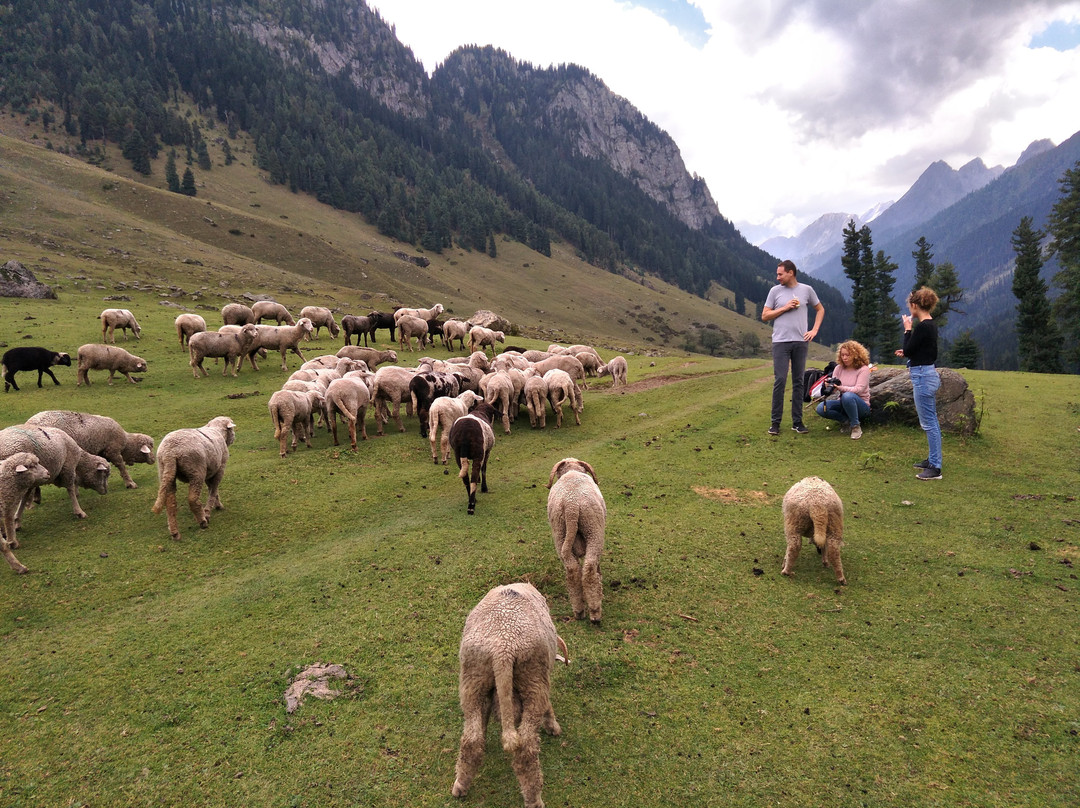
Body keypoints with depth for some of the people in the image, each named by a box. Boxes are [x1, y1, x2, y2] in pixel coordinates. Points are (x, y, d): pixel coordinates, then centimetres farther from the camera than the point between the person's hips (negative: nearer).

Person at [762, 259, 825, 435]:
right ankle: (775, 422, 0)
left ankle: (797, 422, 12)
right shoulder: (775, 291, 4)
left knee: (798, 382, 6)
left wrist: (814, 330, 6)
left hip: (801, 342, 2)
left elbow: (820, 310, 18)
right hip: (781, 342, -2)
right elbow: (764, 316, 4)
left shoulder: (806, 290, 6)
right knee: (780, 381, -7)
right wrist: (784, 308, -7)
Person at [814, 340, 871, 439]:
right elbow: (834, 387, -2)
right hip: (843, 404, 5)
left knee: (848, 396, -40)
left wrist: (840, 388, -38)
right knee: (821, 408, -24)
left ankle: (856, 427, -23)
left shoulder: (863, 369, -10)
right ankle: (847, 420, -4)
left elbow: (858, 389, -22)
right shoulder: (839, 368, 5)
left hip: (860, 405, -5)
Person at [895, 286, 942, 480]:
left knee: (929, 423, -6)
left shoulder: (922, 327, -19)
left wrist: (907, 329, -6)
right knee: (930, 421, 17)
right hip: (929, 374, 10)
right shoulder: (931, 325, 11)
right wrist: (906, 353, 23)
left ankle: (935, 468, -1)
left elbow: (908, 350, -14)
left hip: (923, 377, -10)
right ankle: (933, 459, 28)